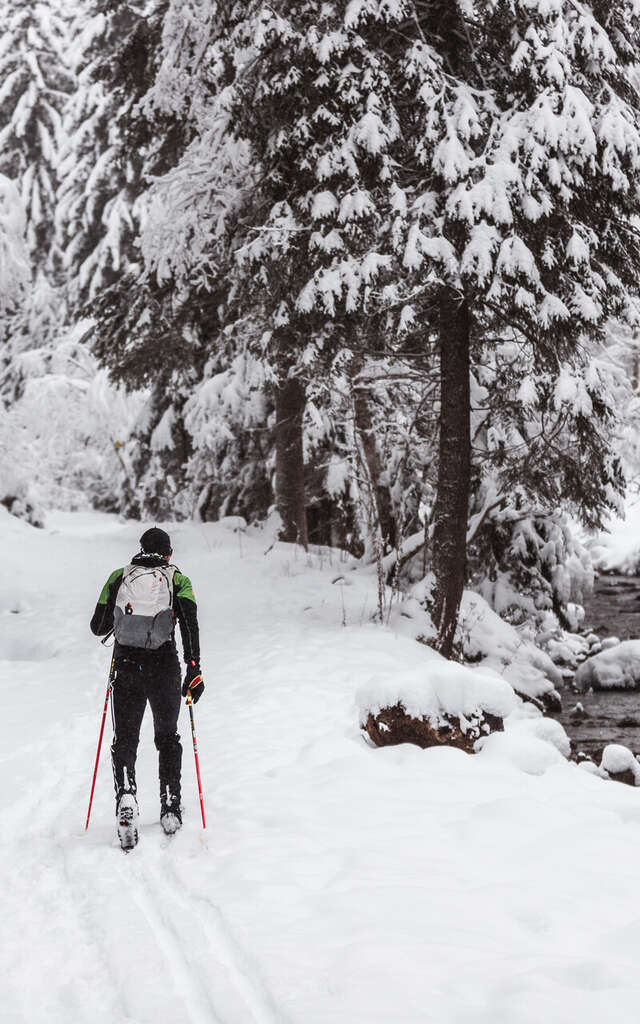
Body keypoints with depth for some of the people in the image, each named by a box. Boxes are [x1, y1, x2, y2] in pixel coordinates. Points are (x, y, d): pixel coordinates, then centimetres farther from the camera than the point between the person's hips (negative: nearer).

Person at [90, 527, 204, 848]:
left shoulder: (118, 578, 8)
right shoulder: (177, 580, 3)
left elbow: (98, 627, 8)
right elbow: (189, 623, -13)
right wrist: (194, 669, -14)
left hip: (126, 668, 0)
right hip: (165, 669, 0)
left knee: (125, 739, 7)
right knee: (167, 737, 18)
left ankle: (125, 793, -20)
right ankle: (170, 807, 15)